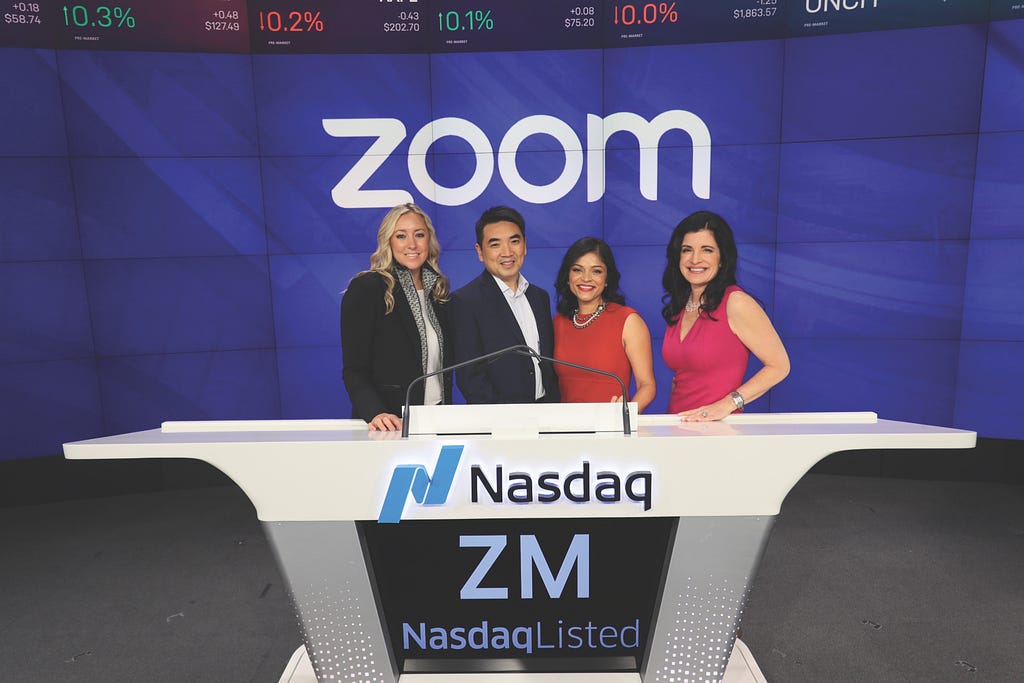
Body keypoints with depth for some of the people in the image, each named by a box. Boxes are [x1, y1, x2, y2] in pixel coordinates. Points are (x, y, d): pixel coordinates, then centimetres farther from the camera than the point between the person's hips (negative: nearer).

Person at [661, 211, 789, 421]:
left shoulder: (736, 303, -8)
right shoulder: (679, 305, 9)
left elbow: (779, 366, -5)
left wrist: (728, 403, -13)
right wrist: (671, 416, 3)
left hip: (721, 428, -4)